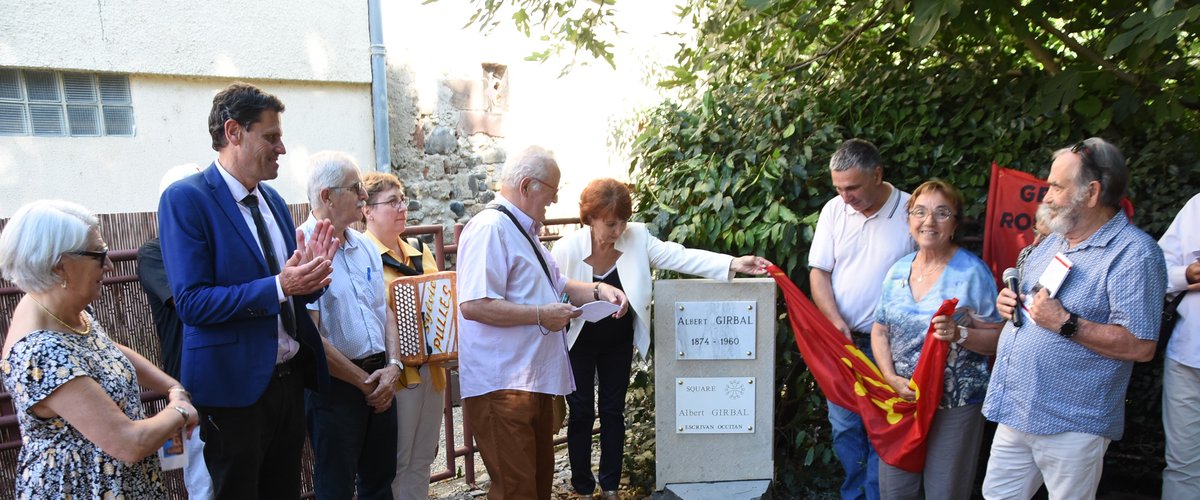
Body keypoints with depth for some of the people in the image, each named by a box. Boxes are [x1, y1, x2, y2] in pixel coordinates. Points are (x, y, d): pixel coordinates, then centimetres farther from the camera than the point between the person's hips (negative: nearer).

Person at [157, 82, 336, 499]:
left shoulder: (273, 200, 10)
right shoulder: (185, 199, -12)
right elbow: (192, 302, -20)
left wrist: (309, 275, -8)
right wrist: (278, 287, -26)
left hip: (289, 377, 7)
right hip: (235, 385, -7)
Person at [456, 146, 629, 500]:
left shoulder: (524, 231, 18)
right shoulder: (490, 228, -17)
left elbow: (557, 286, 28)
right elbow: (473, 305, -27)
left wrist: (598, 290, 10)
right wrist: (542, 316, -20)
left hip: (534, 380, 11)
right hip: (502, 386, -11)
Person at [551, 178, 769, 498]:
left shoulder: (636, 237, -16)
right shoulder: (565, 249, -21)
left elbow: (680, 257, -21)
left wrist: (732, 264, -30)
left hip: (619, 342, 3)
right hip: (578, 343, -2)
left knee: (613, 411, 13)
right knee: (581, 413, 8)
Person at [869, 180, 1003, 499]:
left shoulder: (972, 272, -9)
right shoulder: (898, 271, 5)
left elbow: (996, 338, -9)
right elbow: (880, 331, 8)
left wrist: (960, 334, -27)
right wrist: (892, 379, -6)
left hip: (955, 406, -4)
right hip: (901, 398, 4)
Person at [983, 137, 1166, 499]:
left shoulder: (1133, 253, -15)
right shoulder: (1054, 241, 12)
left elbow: (1140, 346, -21)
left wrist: (1065, 323, -25)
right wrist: (1007, 301, 3)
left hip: (1070, 425, -8)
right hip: (1015, 412, 8)